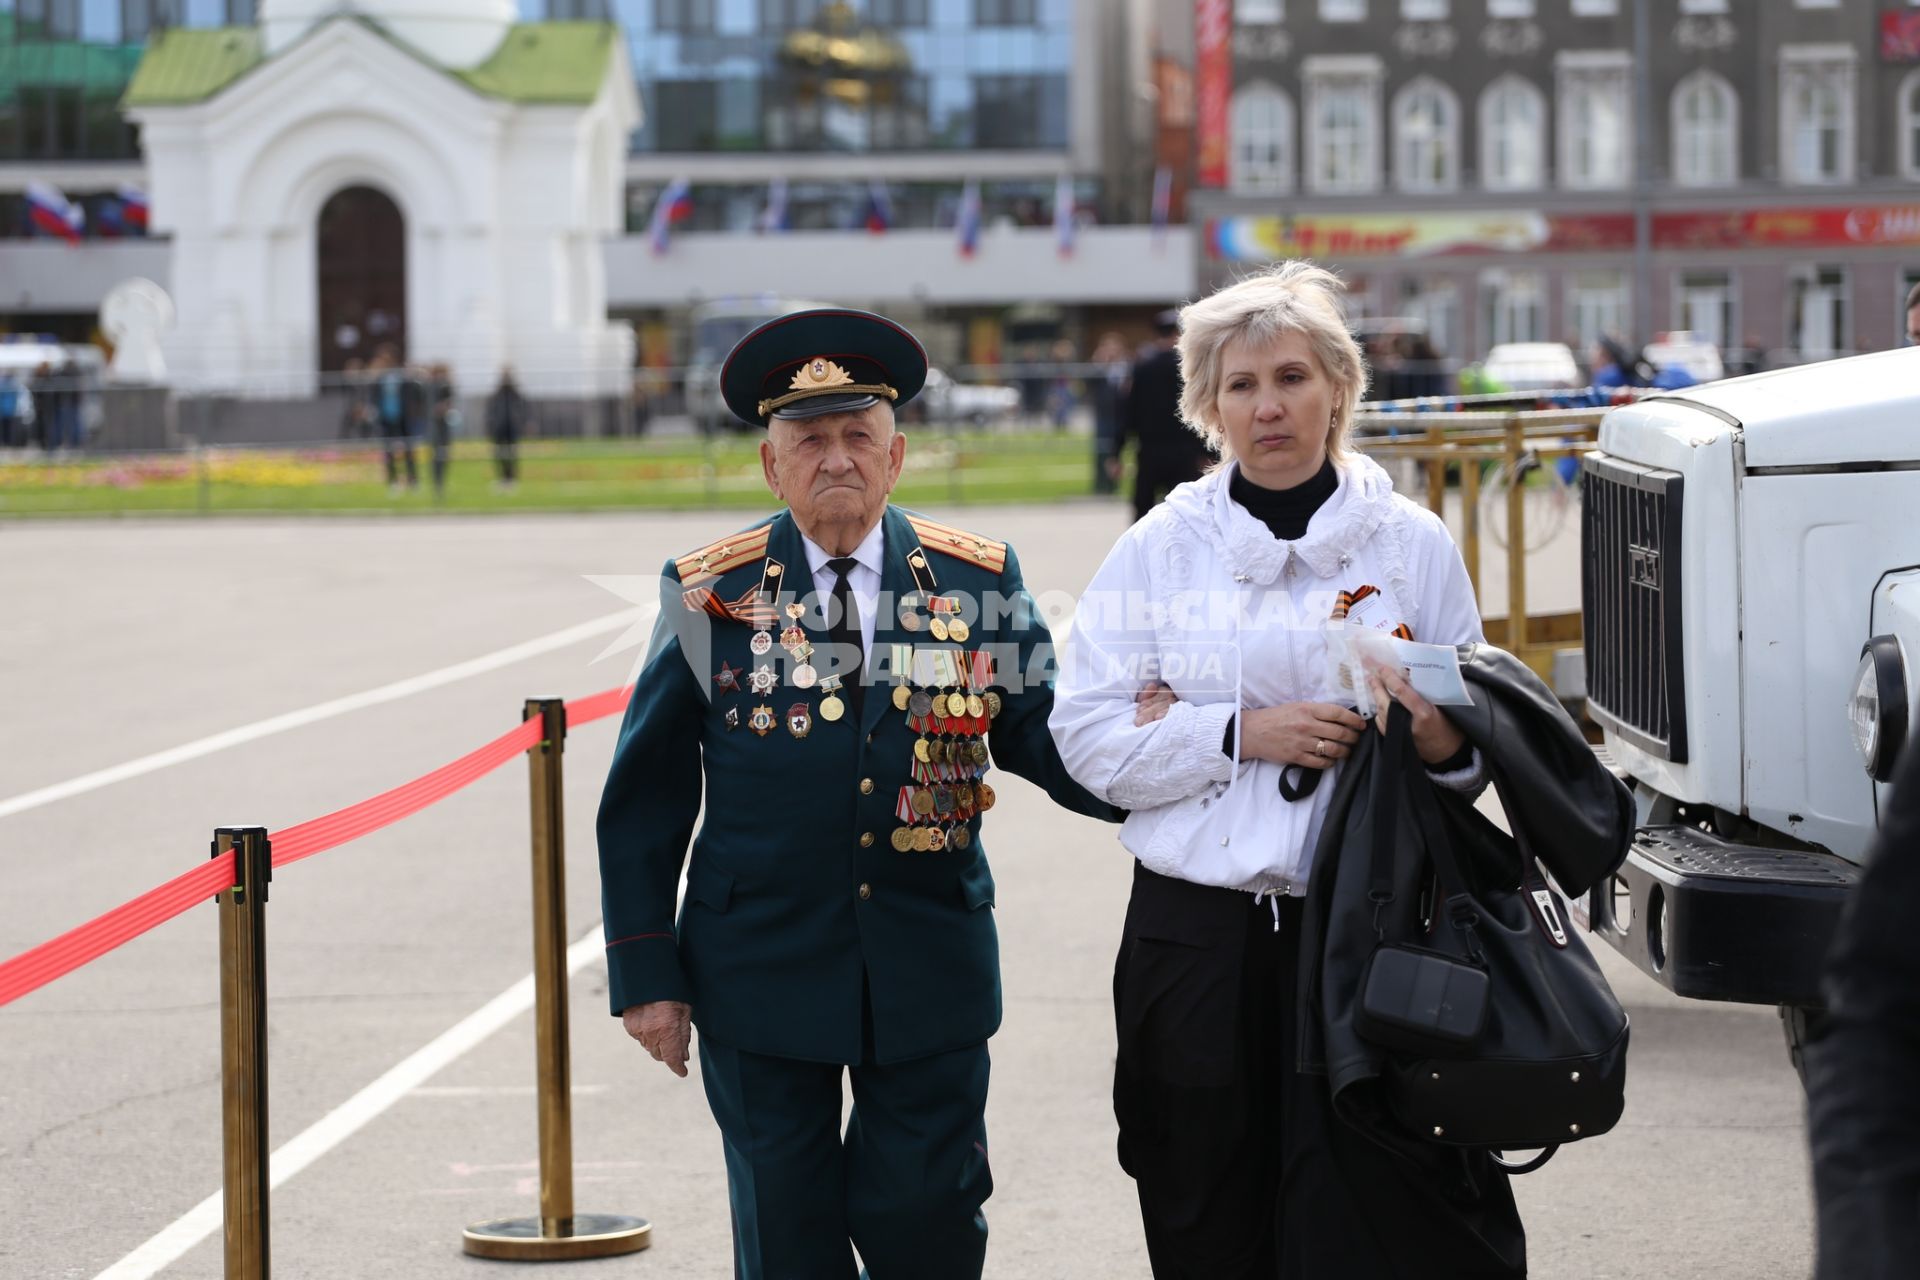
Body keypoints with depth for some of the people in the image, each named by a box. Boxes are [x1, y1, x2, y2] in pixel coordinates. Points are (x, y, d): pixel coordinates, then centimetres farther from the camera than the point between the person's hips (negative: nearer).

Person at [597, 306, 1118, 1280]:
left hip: (930, 972, 1)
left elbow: (1047, 736, 1)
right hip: (762, 972, -1)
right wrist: (646, 972, -2)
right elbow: (645, 799, 1)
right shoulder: (709, 593, -1)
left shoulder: (979, 581, 2)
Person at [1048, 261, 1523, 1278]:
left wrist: (1443, 742, -15)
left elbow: (1473, 742, 9)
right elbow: (1086, 737, 0)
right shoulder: (1160, 550, 6)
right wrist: (1241, 735, -13)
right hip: (1197, 937, 1)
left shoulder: (1412, 544, 6)